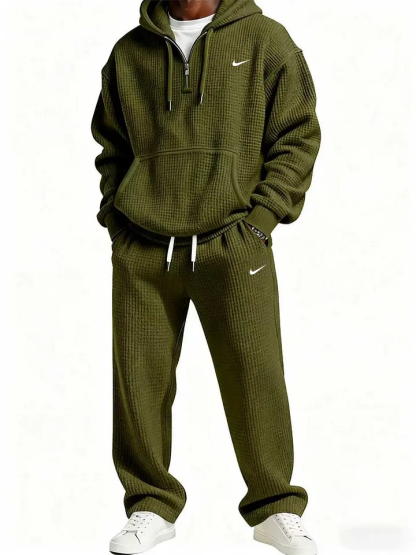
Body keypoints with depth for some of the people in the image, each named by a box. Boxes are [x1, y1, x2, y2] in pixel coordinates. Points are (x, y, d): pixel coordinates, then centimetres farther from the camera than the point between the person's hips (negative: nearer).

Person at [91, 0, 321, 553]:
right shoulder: (129, 52, 14)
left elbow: (299, 135, 3)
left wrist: (260, 216, -6)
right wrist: (116, 214, 8)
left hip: (232, 244, -2)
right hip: (142, 248, 3)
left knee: (255, 376, -5)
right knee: (140, 378, 1)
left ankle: (275, 509, 10)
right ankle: (152, 506, 16)